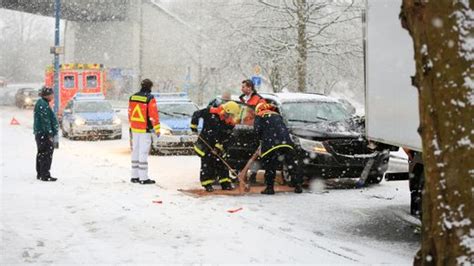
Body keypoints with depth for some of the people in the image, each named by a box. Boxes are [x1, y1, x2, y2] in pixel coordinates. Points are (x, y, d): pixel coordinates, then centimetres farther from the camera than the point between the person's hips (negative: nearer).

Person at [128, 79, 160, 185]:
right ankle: (143, 178, -2)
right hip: (145, 129, -6)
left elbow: (130, 113, 14)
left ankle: (135, 176, 19)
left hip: (134, 129, 6)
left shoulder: (133, 97, 7)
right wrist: (157, 129, -8)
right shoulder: (150, 99, -13)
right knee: (143, 152, -4)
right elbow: (154, 115, -14)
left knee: (135, 151, 14)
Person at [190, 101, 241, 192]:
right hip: (205, 142, -4)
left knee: (221, 163, 4)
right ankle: (207, 183, 4)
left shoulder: (230, 123, -8)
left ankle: (225, 182, 12)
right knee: (206, 164, -3)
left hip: (217, 144, 4)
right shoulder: (211, 112, -17)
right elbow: (196, 114, -5)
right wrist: (194, 125, -5)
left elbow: (225, 137, -7)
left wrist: (219, 146, -15)